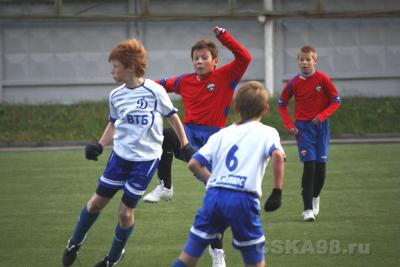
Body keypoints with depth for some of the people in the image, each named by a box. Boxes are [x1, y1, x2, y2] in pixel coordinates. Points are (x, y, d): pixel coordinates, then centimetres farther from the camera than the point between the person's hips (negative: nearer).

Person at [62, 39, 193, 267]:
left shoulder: (155, 92, -14)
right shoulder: (116, 96, 0)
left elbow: (173, 117, 0)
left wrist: (185, 146, 1)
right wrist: (99, 146, 1)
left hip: (145, 160, -4)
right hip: (120, 156, 4)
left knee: (126, 212, 1)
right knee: (96, 202, 8)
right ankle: (75, 243, 30)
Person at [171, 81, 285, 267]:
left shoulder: (222, 134, 20)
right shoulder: (267, 133, 8)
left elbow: (194, 164, 13)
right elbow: (277, 155, -14)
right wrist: (277, 191, -10)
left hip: (214, 196, 4)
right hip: (243, 198, -4)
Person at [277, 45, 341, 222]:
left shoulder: (323, 79, -6)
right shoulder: (293, 83, -2)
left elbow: (336, 101, -3)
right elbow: (282, 104, 10)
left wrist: (322, 116, -16)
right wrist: (289, 125, -2)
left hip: (321, 126, 1)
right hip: (303, 127, -1)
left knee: (321, 166, 4)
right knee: (309, 166, -11)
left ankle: (315, 196, 33)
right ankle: (308, 209, -11)